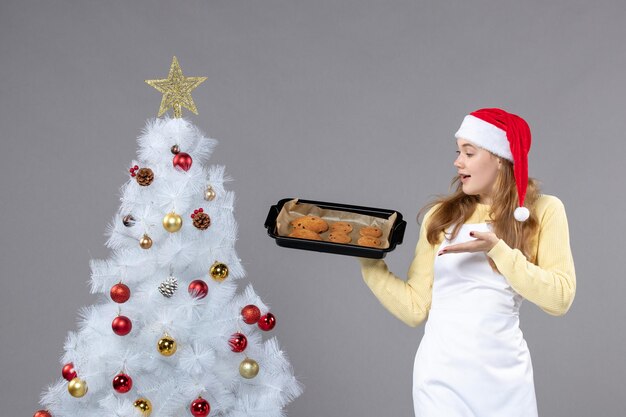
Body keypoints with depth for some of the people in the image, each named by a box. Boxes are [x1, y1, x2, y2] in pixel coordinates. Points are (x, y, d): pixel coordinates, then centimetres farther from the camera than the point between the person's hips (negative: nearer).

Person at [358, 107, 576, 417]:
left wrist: (495, 248, -16)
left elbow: (559, 298, -11)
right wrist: (369, 262, -6)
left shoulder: (543, 210, -2)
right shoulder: (440, 216, 3)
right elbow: (414, 309, 2)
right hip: (441, 374, 1)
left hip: (504, 376, -1)